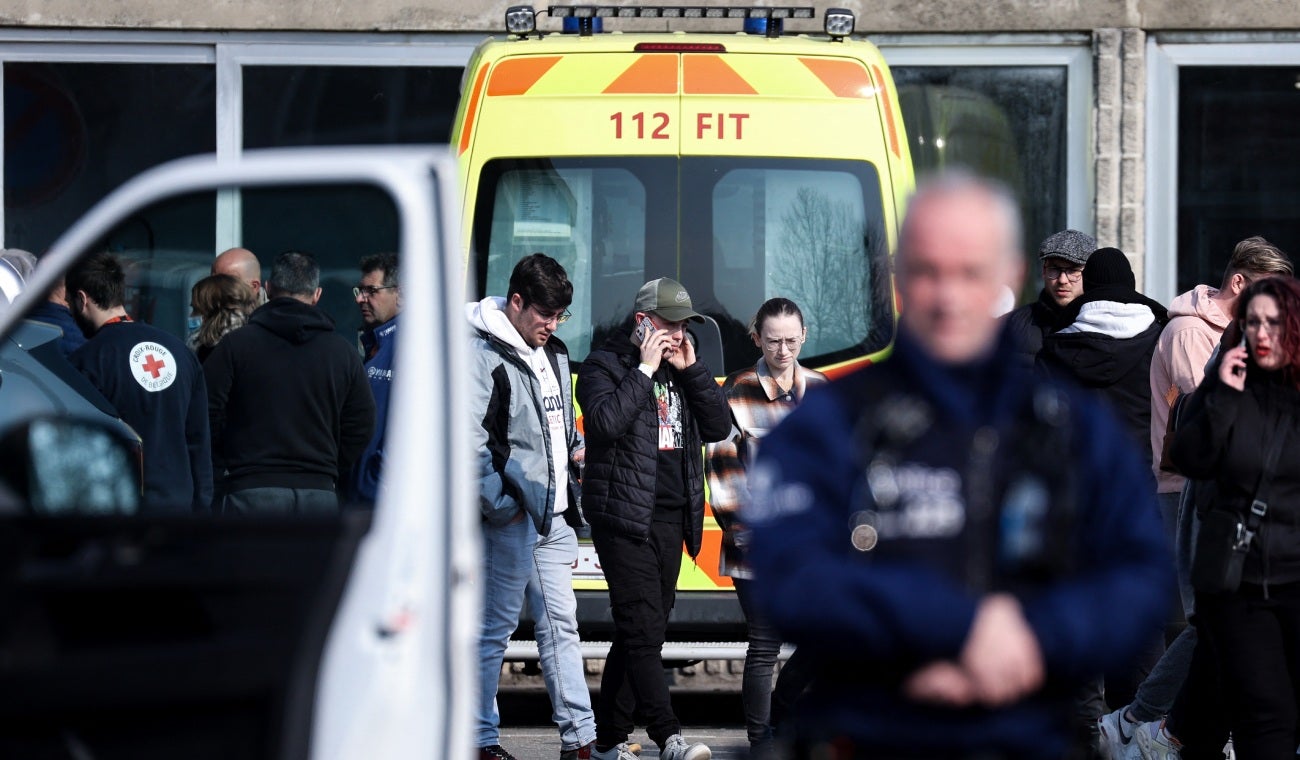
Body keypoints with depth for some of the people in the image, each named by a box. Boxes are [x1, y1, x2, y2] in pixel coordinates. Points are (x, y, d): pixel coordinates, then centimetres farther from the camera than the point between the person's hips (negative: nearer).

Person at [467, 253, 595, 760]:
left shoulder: (553, 355, 17)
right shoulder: (484, 355, -10)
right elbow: (470, 439, -17)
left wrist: (575, 448, 13)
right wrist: (500, 505, -17)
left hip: (554, 515, 8)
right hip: (513, 518, -8)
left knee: (560, 624, 6)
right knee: (496, 627, -2)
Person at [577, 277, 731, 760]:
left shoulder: (679, 371, 18)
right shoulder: (604, 366, -2)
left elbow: (719, 426, 12)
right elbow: (606, 420, -20)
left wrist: (691, 370, 3)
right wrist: (645, 369, -14)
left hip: (670, 518, 7)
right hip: (624, 518, -7)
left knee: (639, 632, 9)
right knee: (643, 630, -14)